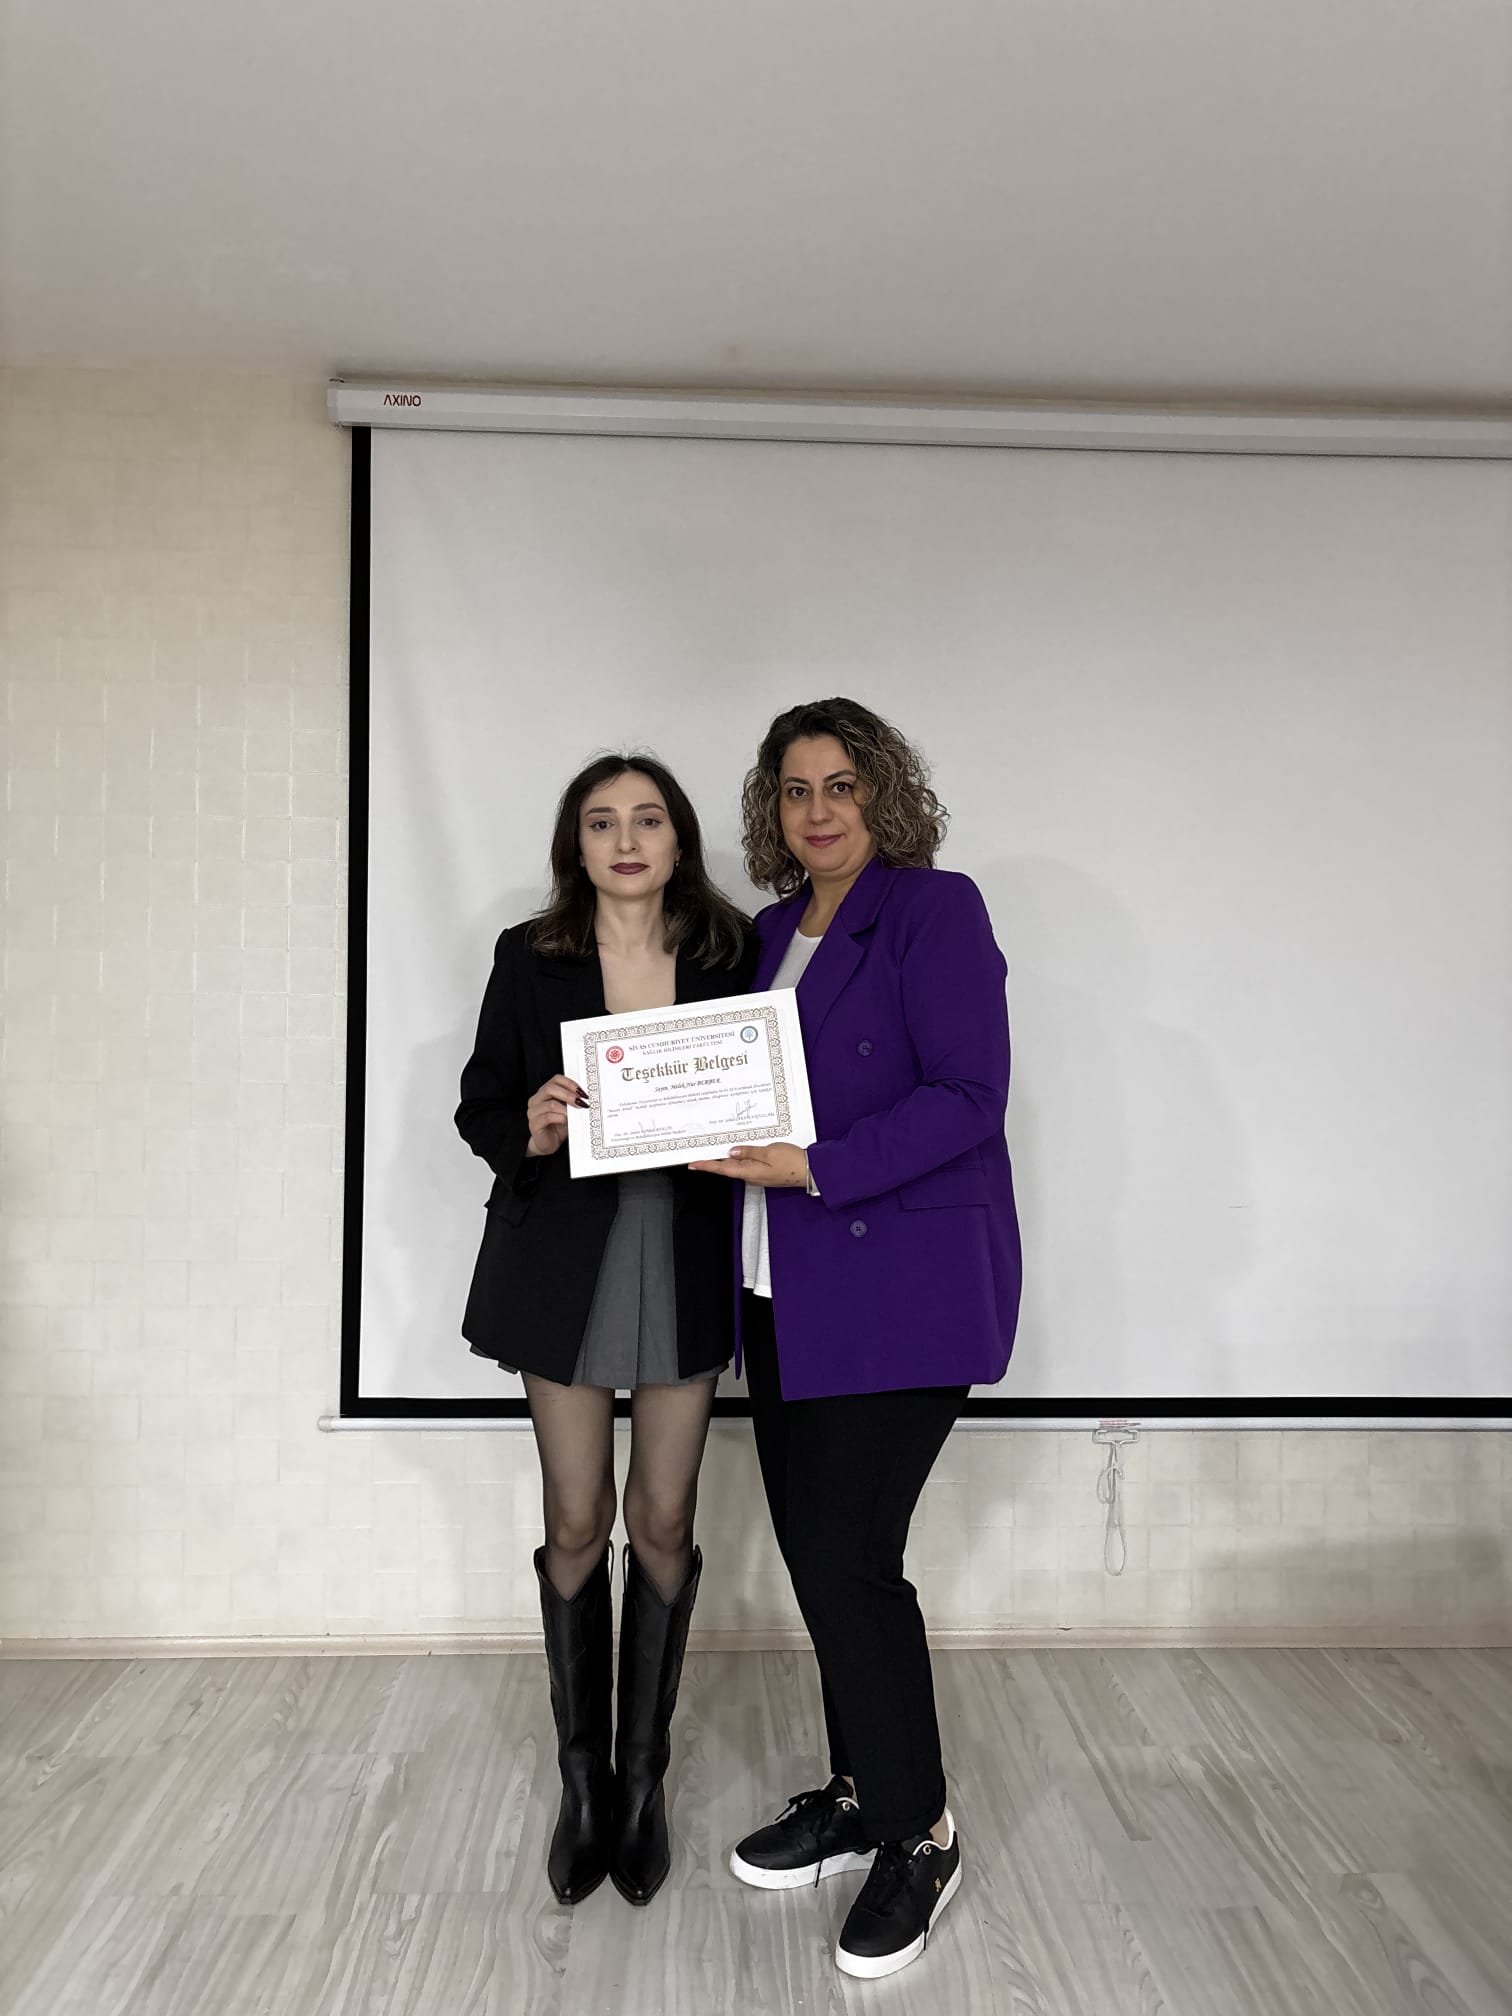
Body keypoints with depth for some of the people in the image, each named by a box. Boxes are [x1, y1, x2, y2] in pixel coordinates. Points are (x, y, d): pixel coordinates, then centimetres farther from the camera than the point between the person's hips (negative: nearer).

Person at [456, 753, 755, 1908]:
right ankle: (584, 1780, 28)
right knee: (578, 1524, 10)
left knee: (663, 1522, 9)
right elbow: (481, 1106, 2)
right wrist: (529, 1131, -19)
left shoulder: (732, 954, -1)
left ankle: (644, 1775, 28)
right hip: (563, 1261, 0)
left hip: (687, 1261, 0)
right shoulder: (529, 959, -1)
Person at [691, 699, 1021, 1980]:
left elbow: (968, 1095, -16)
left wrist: (816, 1168, -21)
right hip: (785, 1293, 7)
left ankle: (919, 1834, 19)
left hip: (904, 1288, -7)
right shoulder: (775, 929, 15)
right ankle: (860, 1796, 33)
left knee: (850, 1557, -4)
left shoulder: (934, 912, -8)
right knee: (813, 1549, 13)